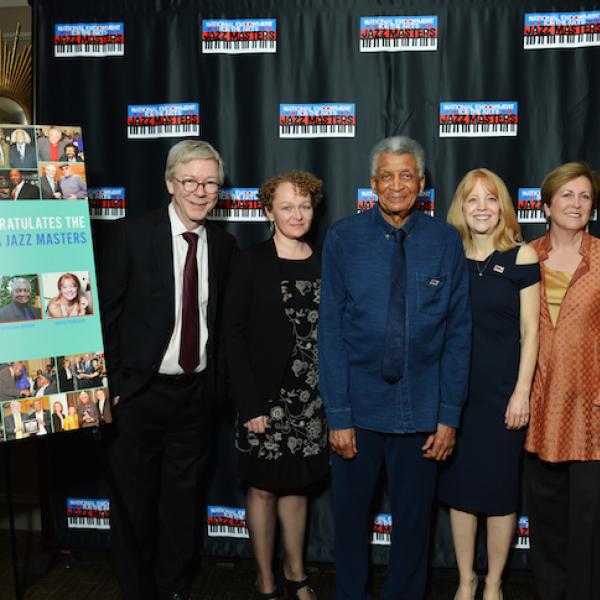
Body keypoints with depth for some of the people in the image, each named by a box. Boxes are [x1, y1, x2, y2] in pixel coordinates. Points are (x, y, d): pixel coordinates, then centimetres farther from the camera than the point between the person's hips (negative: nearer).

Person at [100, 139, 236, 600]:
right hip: (140, 391, -3)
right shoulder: (132, 235, -9)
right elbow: (107, 316, -7)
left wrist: (218, 380, 5)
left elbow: (221, 318, 9)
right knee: (134, 501, 11)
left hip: (197, 392, 3)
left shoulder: (224, 245, 2)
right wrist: (113, 385, -9)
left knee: (183, 498, 16)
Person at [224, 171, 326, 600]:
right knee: (264, 487, 9)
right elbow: (233, 335, -8)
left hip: (312, 398, 3)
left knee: (297, 485, 15)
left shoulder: (325, 264, 6)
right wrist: (249, 403, -13)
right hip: (266, 397, -3)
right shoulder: (252, 262, -5)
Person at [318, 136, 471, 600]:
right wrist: (338, 414, -8)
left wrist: (450, 415, -3)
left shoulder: (446, 241, -3)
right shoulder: (343, 239, -5)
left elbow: (458, 332, 0)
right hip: (359, 406, 0)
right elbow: (331, 330, -5)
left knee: (414, 518, 14)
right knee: (350, 514, 14)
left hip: (422, 410, 1)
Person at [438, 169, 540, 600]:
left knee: (500, 488, 8)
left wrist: (521, 392, -10)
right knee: (459, 486, 11)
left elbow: (530, 331, -5)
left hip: (503, 392, -3)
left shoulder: (522, 256, -5)